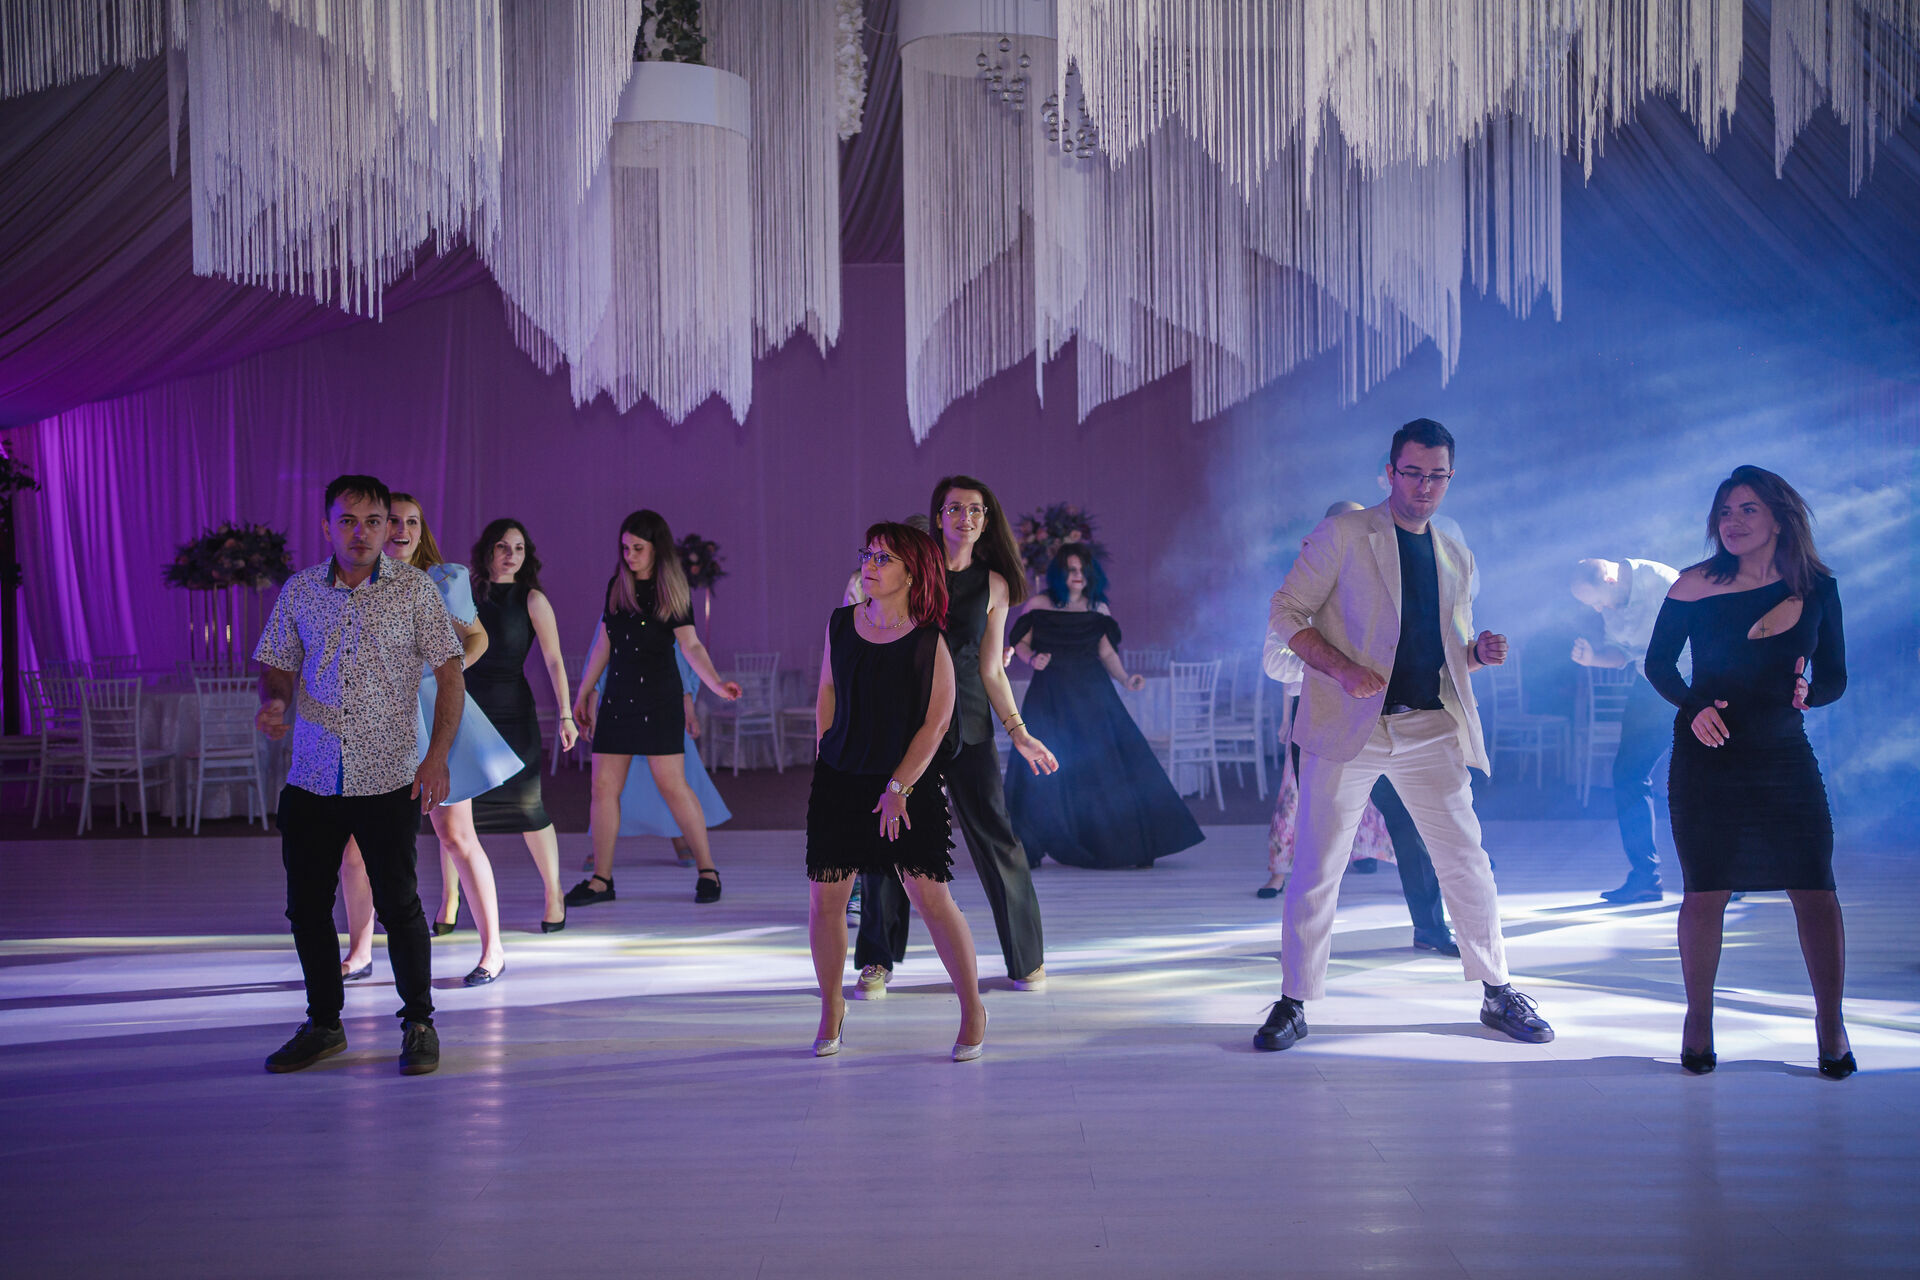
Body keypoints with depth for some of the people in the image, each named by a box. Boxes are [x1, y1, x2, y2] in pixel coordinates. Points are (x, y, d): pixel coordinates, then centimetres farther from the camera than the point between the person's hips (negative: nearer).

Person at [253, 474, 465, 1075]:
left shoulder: (414, 588, -2)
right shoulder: (299, 592, 5)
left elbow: (450, 674, -2)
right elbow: (278, 666, 14)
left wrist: (437, 754, -12)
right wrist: (273, 701, -10)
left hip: (388, 778, -3)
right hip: (311, 778, 3)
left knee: (397, 902, 0)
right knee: (307, 905, 8)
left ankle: (419, 1024, 16)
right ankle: (323, 1024, 25)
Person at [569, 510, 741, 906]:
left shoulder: (672, 592, -3)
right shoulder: (616, 586, 9)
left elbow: (691, 645, -11)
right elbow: (603, 643, 15)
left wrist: (717, 683, -28)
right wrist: (582, 695, 16)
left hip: (658, 700, -5)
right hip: (617, 699, 5)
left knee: (672, 784, -7)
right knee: (604, 786, 2)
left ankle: (707, 870, 4)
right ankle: (601, 880, 8)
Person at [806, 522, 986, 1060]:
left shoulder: (929, 641, -7)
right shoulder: (841, 625, 5)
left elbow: (936, 723, -7)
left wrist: (899, 787, -10)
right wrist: (828, 762, 13)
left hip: (911, 784, -4)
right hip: (839, 779, 4)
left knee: (931, 896, -7)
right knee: (825, 898, 2)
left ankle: (972, 1010, 8)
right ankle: (831, 1006, 23)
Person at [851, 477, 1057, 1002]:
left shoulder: (994, 585, 6)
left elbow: (991, 671, 8)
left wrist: (1019, 733, 3)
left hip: (966, 720, 0)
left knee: (995, 835, -3)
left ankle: (1027, 959, 11)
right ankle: (876, 963, 11)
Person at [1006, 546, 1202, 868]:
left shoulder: (1098, 609, 7)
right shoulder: (1039, 605, 2)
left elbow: (1107, 652, 10)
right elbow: (1020, 641, 8)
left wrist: (1125, 679, -5)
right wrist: (1032, 658, -13)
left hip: (1092, 696, 2)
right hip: (1049, 698, -1)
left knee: (1111, 766, -3)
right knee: (1040, 770, -6)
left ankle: (1132, 846, 5)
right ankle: (1029, 850, 6)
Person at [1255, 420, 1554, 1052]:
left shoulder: (1456, 560, 16)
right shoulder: (1343, 534, 0)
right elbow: (1287, 611, -3)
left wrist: (1479, 652, -2)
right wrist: (1343, 669, -18)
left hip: (1430, 730, 4)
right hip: (1347, 725, -4)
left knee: (1467, 864, 5)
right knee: (1316, 869, -2)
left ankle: (1497, 993, 19)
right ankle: (1293, 1002, 10)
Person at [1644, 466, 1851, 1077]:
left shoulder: (1816, 589, 2)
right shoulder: (1694, 585, -3)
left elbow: (1834, 676, 8)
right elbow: (1658, 662, 5)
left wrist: (1807, 692, -13)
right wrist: (1693, 706, -12)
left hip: (1784, 754, 1)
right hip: (1706, 757, -1)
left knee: (1815, 887, -4)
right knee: (1705, 891, 0)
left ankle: (1830, 1023, 11)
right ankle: (1698, 1020, 17)